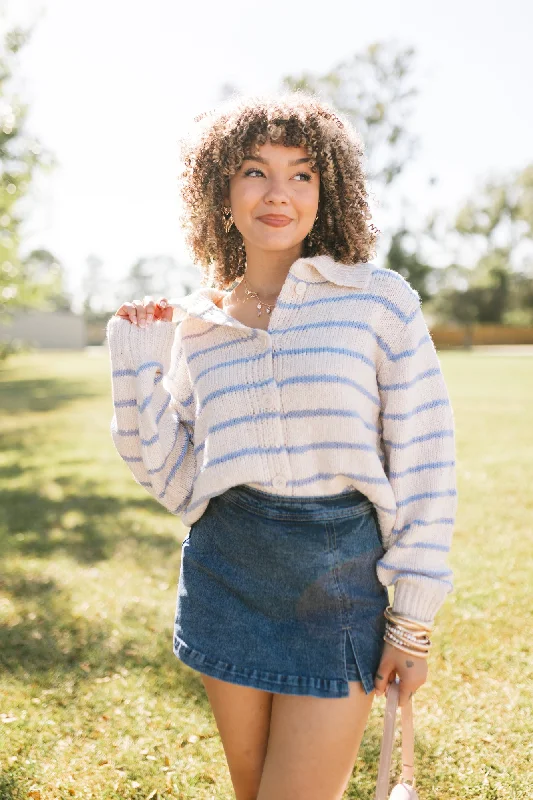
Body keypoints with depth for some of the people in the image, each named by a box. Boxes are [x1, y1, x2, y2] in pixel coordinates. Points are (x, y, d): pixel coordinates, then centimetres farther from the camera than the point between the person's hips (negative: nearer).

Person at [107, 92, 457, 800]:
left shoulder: (380, 300, -7)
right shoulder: (195, 325, 4)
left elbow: (424, 461, -6)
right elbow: (174, 481, 4)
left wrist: (414, 621, -6)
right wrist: (139, 364, -2)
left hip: (342, 581, -3)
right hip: (225, 576, 4)